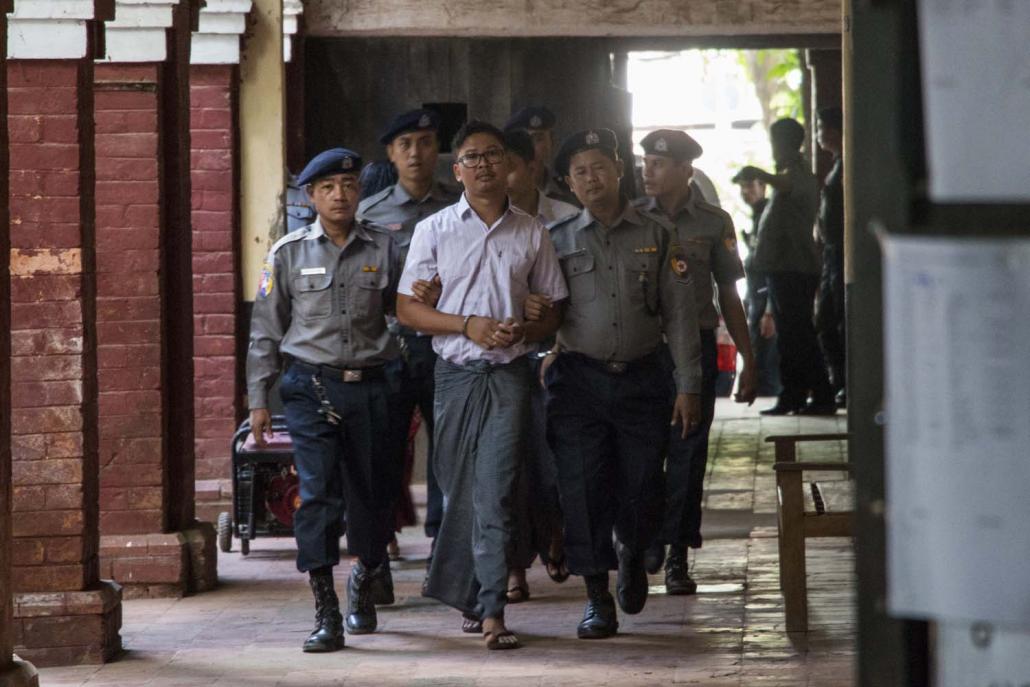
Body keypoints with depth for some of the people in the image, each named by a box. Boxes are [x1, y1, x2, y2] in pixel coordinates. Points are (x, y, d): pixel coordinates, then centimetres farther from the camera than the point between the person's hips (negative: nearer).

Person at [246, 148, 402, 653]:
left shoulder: (382, 250, 7)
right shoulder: (289, 253, 5)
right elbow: (266, 330, 8)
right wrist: (258, 400, 4)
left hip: (367, 384, 2)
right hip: (311, 385, -2)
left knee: (371, 491, 8)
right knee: (317, 491, -11)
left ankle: (363, 582, 36)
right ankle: (325, 613, -12)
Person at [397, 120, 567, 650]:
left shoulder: (531, 234, 8)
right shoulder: (434, 230, 6)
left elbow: (553, 309, 14)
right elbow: (408, 308, 3)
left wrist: (524, 331, -8)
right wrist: (468, 325, -11)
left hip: (509, 373, -1)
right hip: (455, 371, 1)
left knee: (495, 492, -10)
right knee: (459, 489, 6)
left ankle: (490, 611, -15)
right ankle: (467, 595, 23)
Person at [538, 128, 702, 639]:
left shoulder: (657, 237, 6)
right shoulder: (557, 241, 6)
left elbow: (679, 315, 5)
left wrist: (688, 387, 0)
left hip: (642, 378, 0)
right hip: (579, 380, 0)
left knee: (642, 491, 1)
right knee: (583, 491, -5)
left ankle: (632, 554, 34)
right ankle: (598, 599, 4)